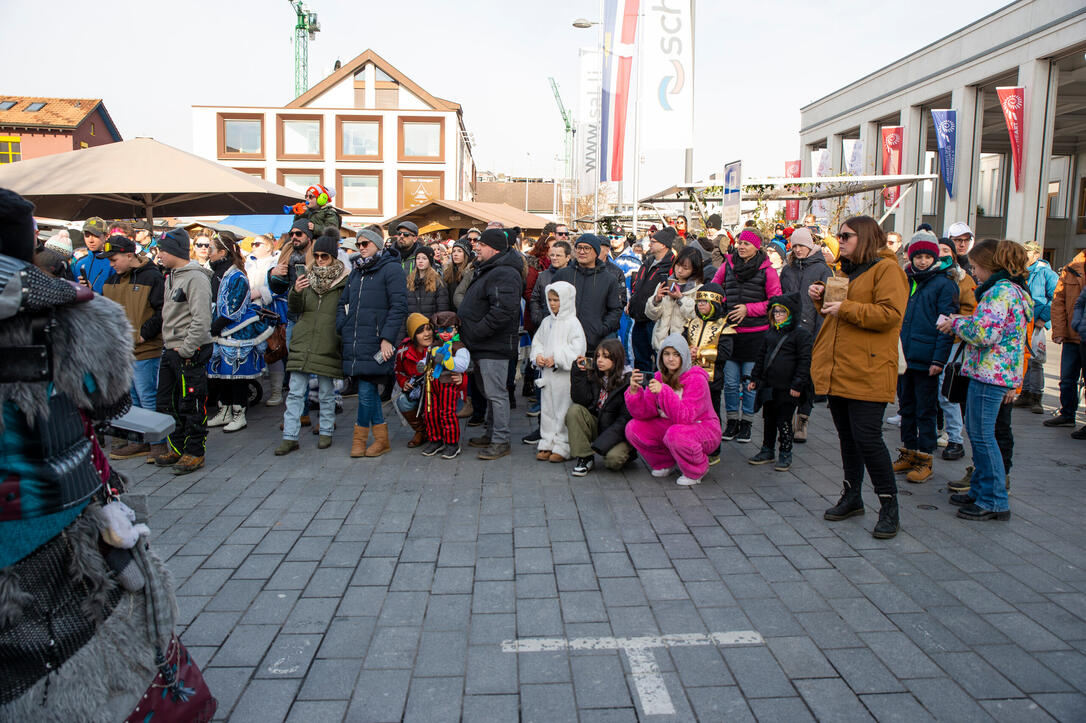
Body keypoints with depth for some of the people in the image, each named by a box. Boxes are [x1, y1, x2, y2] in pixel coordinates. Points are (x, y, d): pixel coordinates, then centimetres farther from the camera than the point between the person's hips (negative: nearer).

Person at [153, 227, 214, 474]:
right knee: (167, 402, 15)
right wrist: (169, 346, 13)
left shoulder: (196, 278, -14)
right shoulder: (171, 276, 15)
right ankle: (177, 448, 27)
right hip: (170, 350, 10)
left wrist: (185, 350, -18)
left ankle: (194, 452, 9)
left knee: (191, 405, -2)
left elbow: (201, 320, -20)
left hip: (191, 353, -10)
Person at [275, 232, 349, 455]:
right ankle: (290, 437, 5)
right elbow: (294, 309, 6)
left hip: (329, 345, -3)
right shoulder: (308, 276, 9)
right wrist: (296, 292, -14)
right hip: (302, 342, 3)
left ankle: (326, 432, 21)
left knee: (326, 393, 7)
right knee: (295, 392, 1)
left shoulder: (344, 281, -1)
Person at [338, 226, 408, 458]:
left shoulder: (391, 269, -3)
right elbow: (343, 303, 25)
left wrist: (387, 338, -17)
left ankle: (360, 438, 7)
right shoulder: (355, 271, 20)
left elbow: (399, 307, -11)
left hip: (375, 342, -7)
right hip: (354, 342, 7)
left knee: (366, 390, -7)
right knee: (368, 389, 9)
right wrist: (342, 330, 10)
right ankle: (381, 438, 17)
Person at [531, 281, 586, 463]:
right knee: (547, 409, 12)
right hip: (547, 374, 7)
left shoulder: (573, 323, -9)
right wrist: (538, 356, -3)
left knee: (563, 410, -2)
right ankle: (547, 444, 22)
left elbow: (577, 349, -16)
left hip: (565, 375, -6)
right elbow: (538, 341, 16)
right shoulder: (547, 322, 12)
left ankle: (562, 447, 7)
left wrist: (557, 358, -19)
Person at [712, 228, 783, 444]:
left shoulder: (767, 270, -3)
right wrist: (722, 303, 2)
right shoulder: (727, 265, 7)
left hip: (755, 334, -2)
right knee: (730, 381, 5)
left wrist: (748, 309, -11)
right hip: (730, 331, 3)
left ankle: (746, 422, 17)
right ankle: (732, 421, 19)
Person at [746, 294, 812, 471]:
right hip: (769, 385, 6)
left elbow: (805, 361, -11)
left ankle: (785, 455, 14)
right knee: (769, 419, 15)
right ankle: (767, 451, 27)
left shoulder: (801, 333, -8)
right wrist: (754, 378, 16)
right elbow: (761, 356, 19)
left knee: (784, 421, 1)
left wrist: (797, 384, -15)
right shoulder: (771, 333, 11)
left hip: (787, 388, -6)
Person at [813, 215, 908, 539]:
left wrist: (845, 308, -19)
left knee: (867, 437, -10)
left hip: (868, 371, -8)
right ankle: (852, 497, 26)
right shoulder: (847, 269, 20)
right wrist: (822, 299, 7)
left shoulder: (886, 269, -8)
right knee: (847, 436, 14)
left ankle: (889, 506, 3)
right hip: (838, 369, 9)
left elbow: (890, 314, -19)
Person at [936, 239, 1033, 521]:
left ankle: (995, 502, 3)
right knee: (976, 431, 17)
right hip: (1000, 373, 11)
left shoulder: (1001, 291, -17)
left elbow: (985, 334, -23)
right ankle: (980, 491, 26)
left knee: (982, 435, -4)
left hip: (990, 373, -11)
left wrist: (956, 323, -9)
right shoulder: (1012, 289, 17)